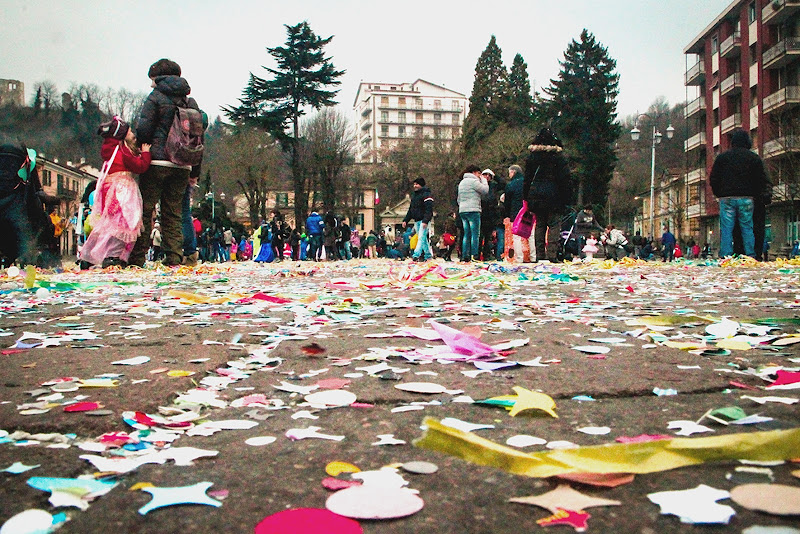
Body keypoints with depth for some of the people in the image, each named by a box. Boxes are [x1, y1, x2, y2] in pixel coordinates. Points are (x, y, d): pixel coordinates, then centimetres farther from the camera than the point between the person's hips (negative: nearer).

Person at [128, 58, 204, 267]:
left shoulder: (156, 97, -2)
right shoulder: (191, 102, 14)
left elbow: (143, 130, -10)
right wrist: (195, 172, 17)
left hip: (158, 162, -5)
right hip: (183, 166, 5)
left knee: (145, 209, 1)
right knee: (173, 213, 9)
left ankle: (137, 258, 1)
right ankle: (174, 256, 2)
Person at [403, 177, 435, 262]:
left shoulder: (426, 194, -8)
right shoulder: (414, 196, 18)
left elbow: (429, 209, -17)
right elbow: (410, 210, 23)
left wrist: (425, 221, -26)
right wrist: (405, 220, 14)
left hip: (424, 220, -8)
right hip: (416, 221, 8)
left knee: (421, 237, -15)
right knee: (423, 238, 11)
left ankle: (416, 255, -24)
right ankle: (428, 254, 18)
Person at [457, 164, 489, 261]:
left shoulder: (461, 182, 21)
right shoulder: (473, 181, -6)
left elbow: (459, 199, 22)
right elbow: (485, 190, -5)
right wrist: (483, 179, 6)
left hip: (462, 211, 8)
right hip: (473, 210, -8)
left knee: (466, 234, 9)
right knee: (475, 234, -8)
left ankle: (465, 255, 5)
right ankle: (475, 256, -13)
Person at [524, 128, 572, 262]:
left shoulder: (532, 156, 7)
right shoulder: (558, 156, -3)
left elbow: (527, 177, 10)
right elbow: (564, 177, -5)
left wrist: (526, 196, 16)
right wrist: (566, 198, -1)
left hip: (535, 194, 3)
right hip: (552, 194, -3)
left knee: (539, 223, 9)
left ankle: (540, 253, 3)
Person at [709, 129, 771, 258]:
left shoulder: (722, 157, 8)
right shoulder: (754, 158, 8)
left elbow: (713, 179, 7)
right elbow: (762, 180, 6)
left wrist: (719, 194, 17)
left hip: (727, 198, 0)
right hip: (747, 199, 0)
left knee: (726, 229, -1)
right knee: (747, 228, 6)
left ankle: (725, 256, -6)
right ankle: (751, 256, 2)